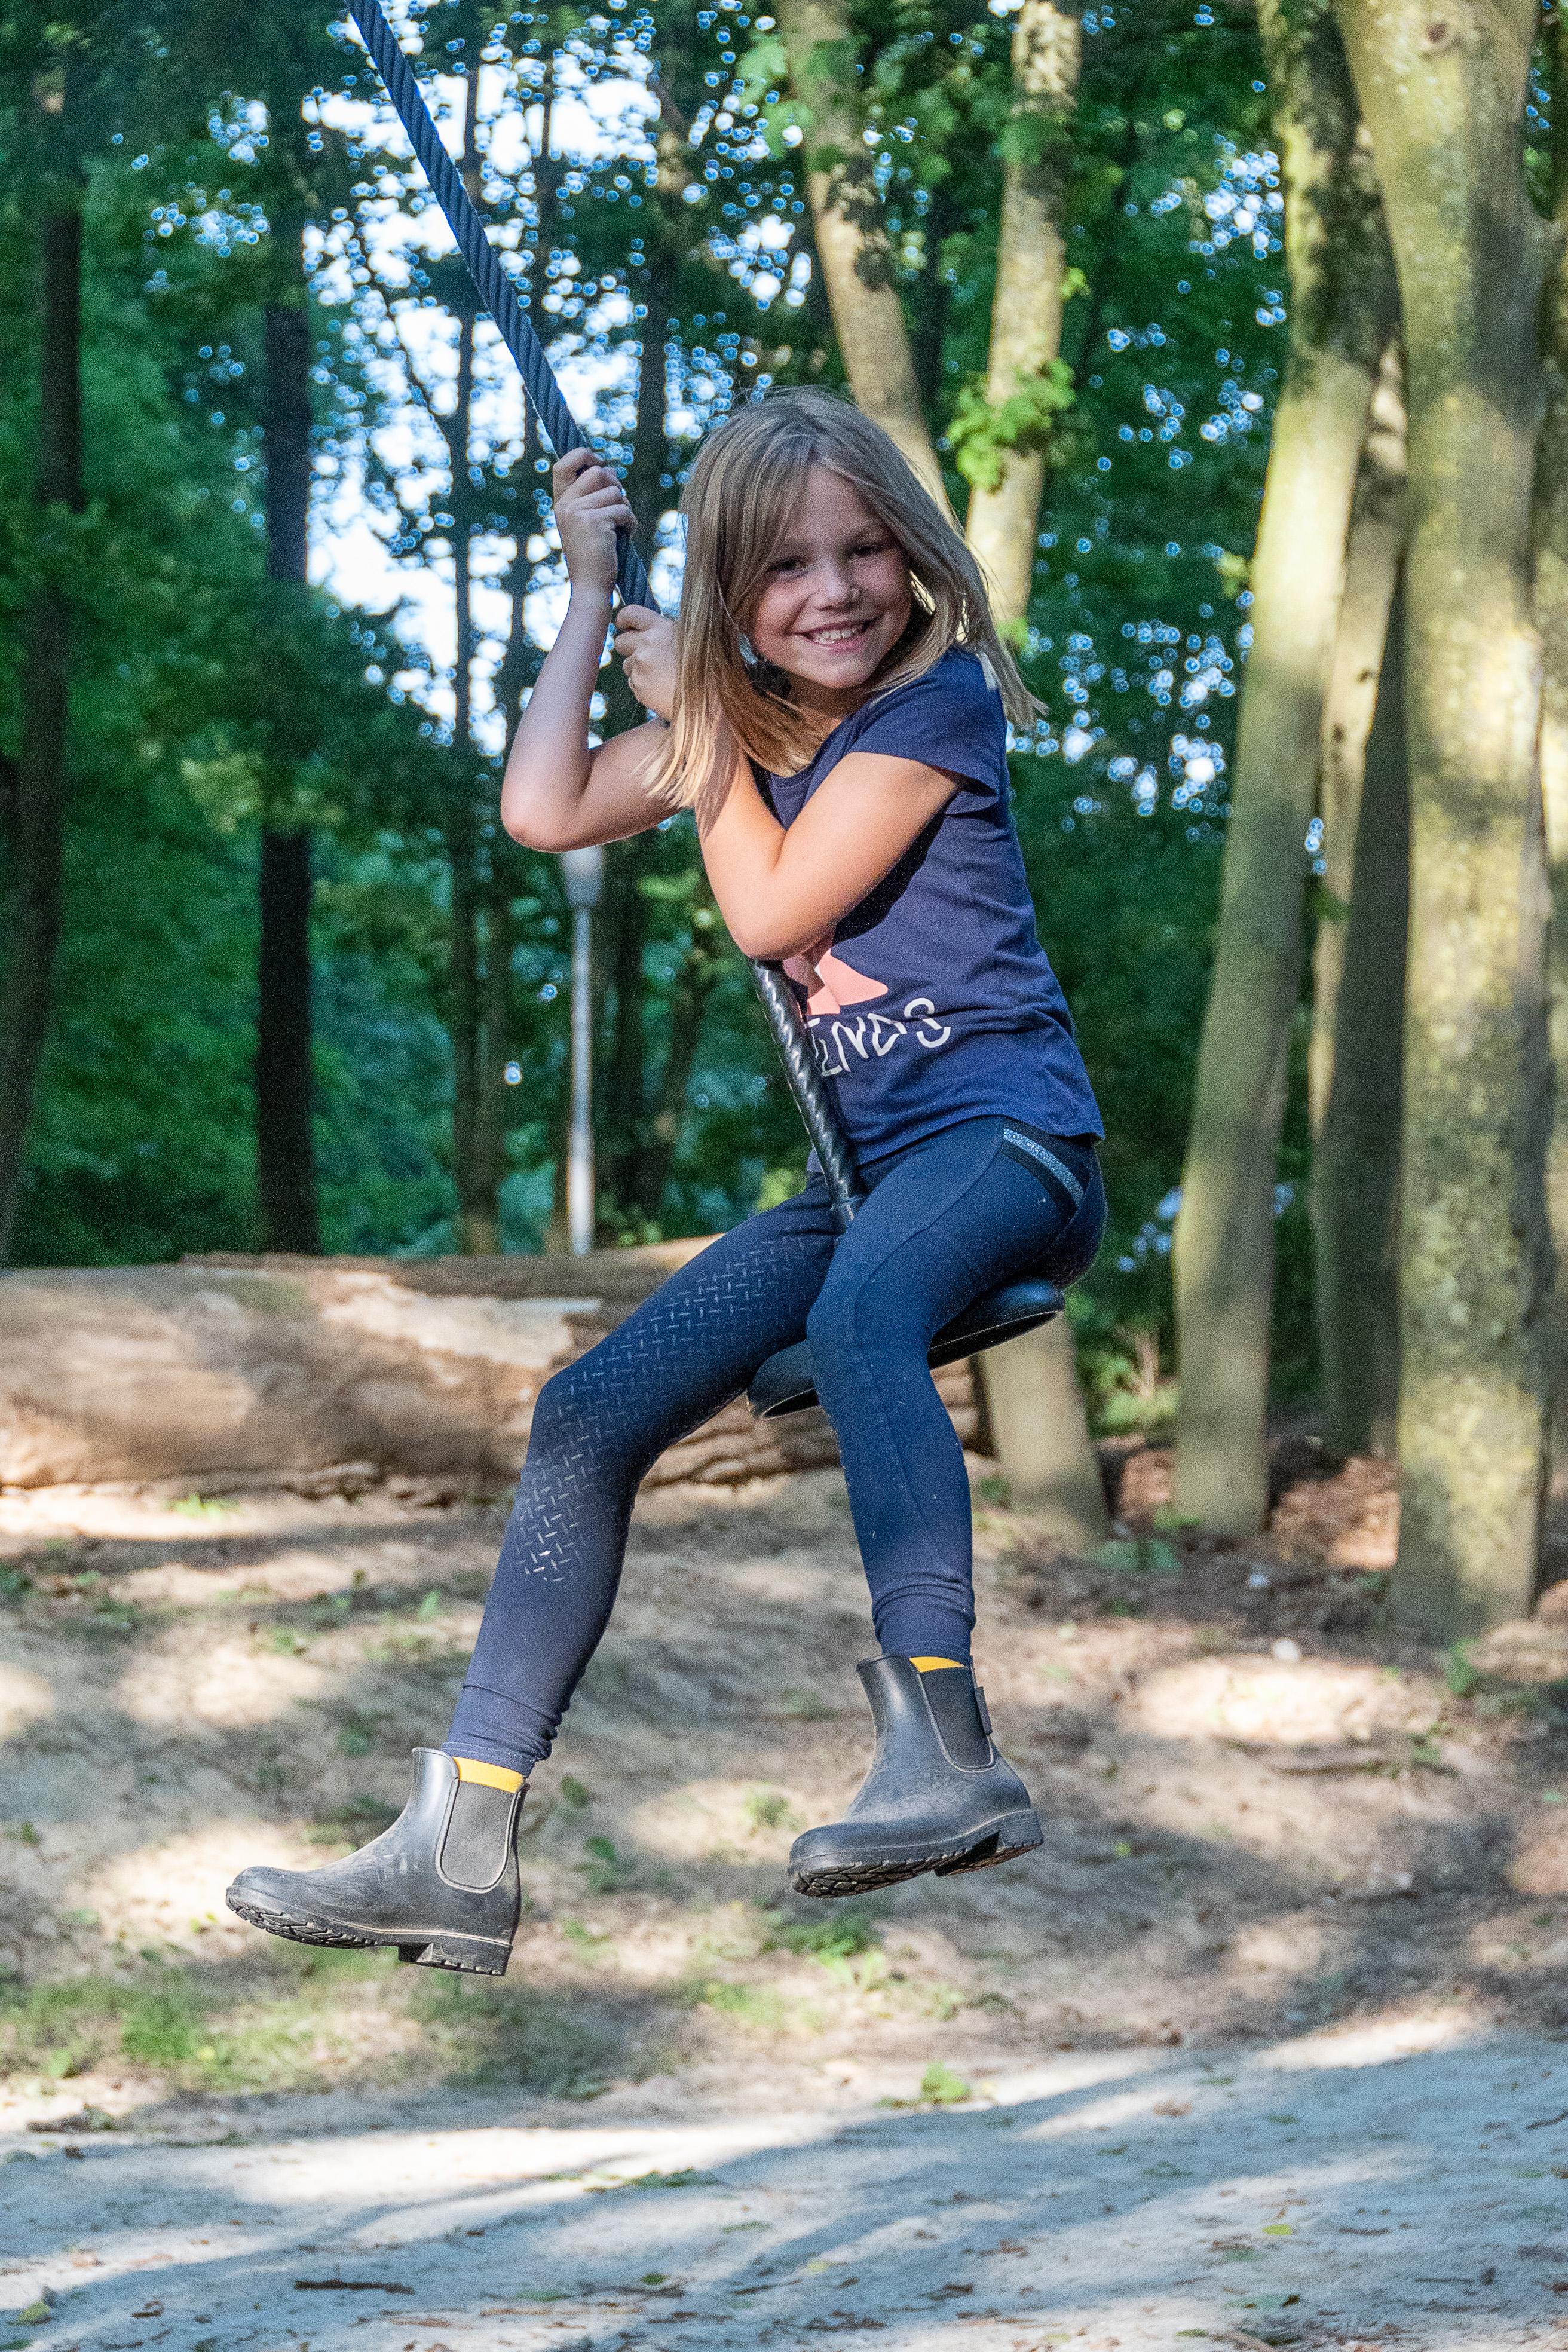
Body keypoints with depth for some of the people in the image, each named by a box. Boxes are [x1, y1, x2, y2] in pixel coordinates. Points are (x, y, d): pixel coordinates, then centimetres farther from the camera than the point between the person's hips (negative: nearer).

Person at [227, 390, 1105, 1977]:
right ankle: (456, 1853, -3)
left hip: (1003, 1128, -8)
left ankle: (944, 1753, -49)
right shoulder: (749, 713, 13)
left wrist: (696, 720, -2)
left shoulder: (937, 698, -9)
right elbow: (544, 811, 6)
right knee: (590, 1416, -1)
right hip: (859, 1165, 8)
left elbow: (771, 911, -13)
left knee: (858, 1309, -41)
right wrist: (593, 589, 8)